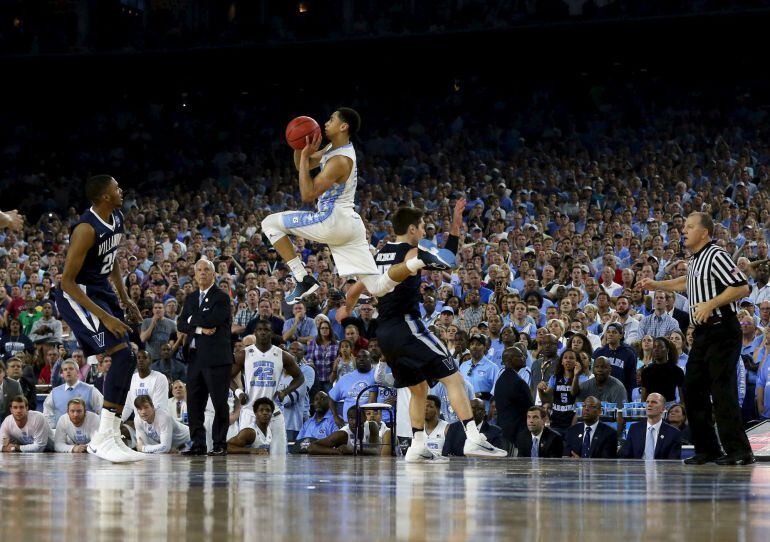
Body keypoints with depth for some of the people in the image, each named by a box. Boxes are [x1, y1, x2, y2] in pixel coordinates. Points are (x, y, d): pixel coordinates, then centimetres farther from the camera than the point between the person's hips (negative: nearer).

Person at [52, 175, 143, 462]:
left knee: (126, 361, 7)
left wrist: (124, 299, 14)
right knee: (123, 355, -20)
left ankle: (111, 436, 12)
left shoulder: (117, 219, 3)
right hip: (76, 295, -9)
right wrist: (104, 317, -29)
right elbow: (67, 281, -25)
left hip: (102, 291, 9)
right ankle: (102, 439, -19)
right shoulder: (86, 229, -25)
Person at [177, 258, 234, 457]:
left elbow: (212, 319, -17)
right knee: (194, 403, 5)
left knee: (219, 403, -3)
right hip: (195, 356, 6)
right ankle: (198, 444, 10)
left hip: (216, 356, -6)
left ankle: (220, 445, 1)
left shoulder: (221, 297, -3)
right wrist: (200, 329, -9)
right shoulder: (190, 298, 17)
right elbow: (181, 324, 8)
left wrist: (192, 319, -2)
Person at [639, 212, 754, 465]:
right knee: (693, 389, 10)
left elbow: (742, 287, -21)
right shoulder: (695, 259, 16)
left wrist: (710, 304, -23)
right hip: (703, 333, 10)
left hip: (722, 332, -10)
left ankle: (738, 451, -10)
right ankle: (707, 449, 17)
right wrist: (657, 285, 39)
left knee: (722, 390, -12)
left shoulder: (716, 256, -14)